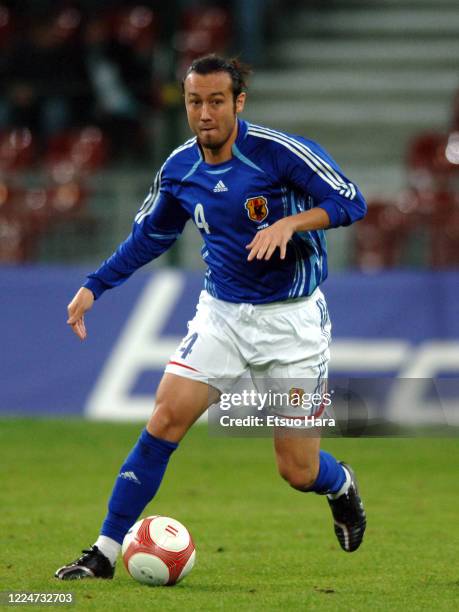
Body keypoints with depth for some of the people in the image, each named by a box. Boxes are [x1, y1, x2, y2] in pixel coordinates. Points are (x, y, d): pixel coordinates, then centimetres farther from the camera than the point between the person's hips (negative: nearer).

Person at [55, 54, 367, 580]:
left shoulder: (279, 152, -17)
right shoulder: (179, 170, -2)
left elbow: (351, 202, -12)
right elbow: (149, 236, 16)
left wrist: (290, 222, -28)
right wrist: (94, 286, 11)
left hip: (291, 319, -4)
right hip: (221, 313, 4)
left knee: (298, 470, -2)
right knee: (165, 419, -14)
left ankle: (341, 486, 37)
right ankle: (105, 552, -7)